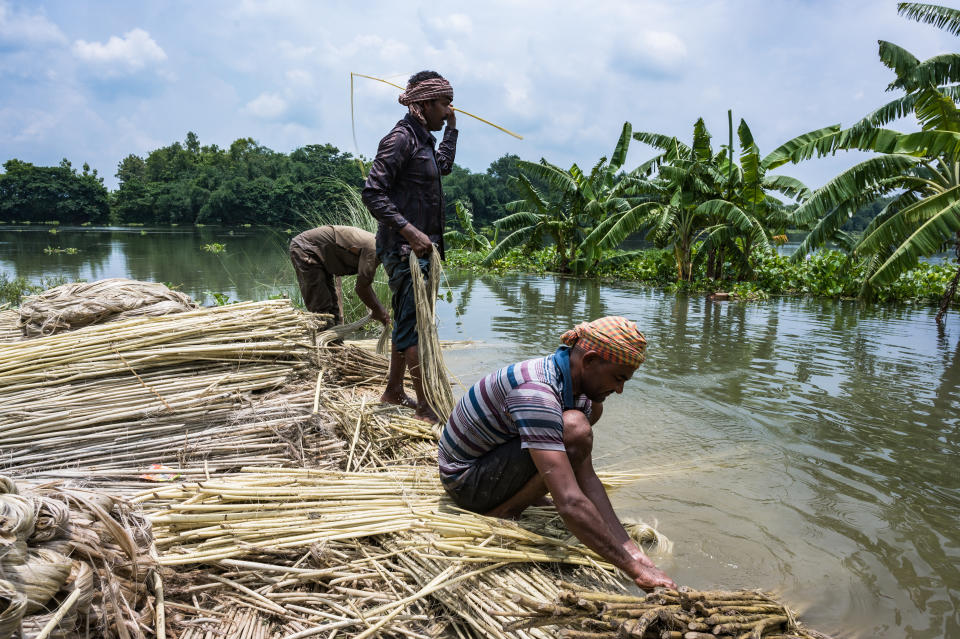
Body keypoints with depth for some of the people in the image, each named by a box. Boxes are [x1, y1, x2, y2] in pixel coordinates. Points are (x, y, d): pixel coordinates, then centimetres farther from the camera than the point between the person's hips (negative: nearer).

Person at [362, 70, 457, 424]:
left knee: (406, 322, 16)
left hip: (419, 248, 10)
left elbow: (443, 166, 39)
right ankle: (425, 407, -6)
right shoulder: (401, 138, -13)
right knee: (413, 325, -9)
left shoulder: (422, 140, 17)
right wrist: (409, 230, -27)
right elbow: (373, 192, -21)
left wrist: (452, 128, 34)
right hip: (404, 248, -10)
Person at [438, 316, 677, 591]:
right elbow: (569, 504, -40)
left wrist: (631, 549, -14)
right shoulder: (535, 392, -34)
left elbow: (587, 478, -7)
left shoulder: (577, 387, -4)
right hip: (466, 482, -9)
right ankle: (501, 515, -12)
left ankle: (527, 491, 13)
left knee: (592, 407, 10)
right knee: (576, 430, -30)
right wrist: (634, 569, -35)